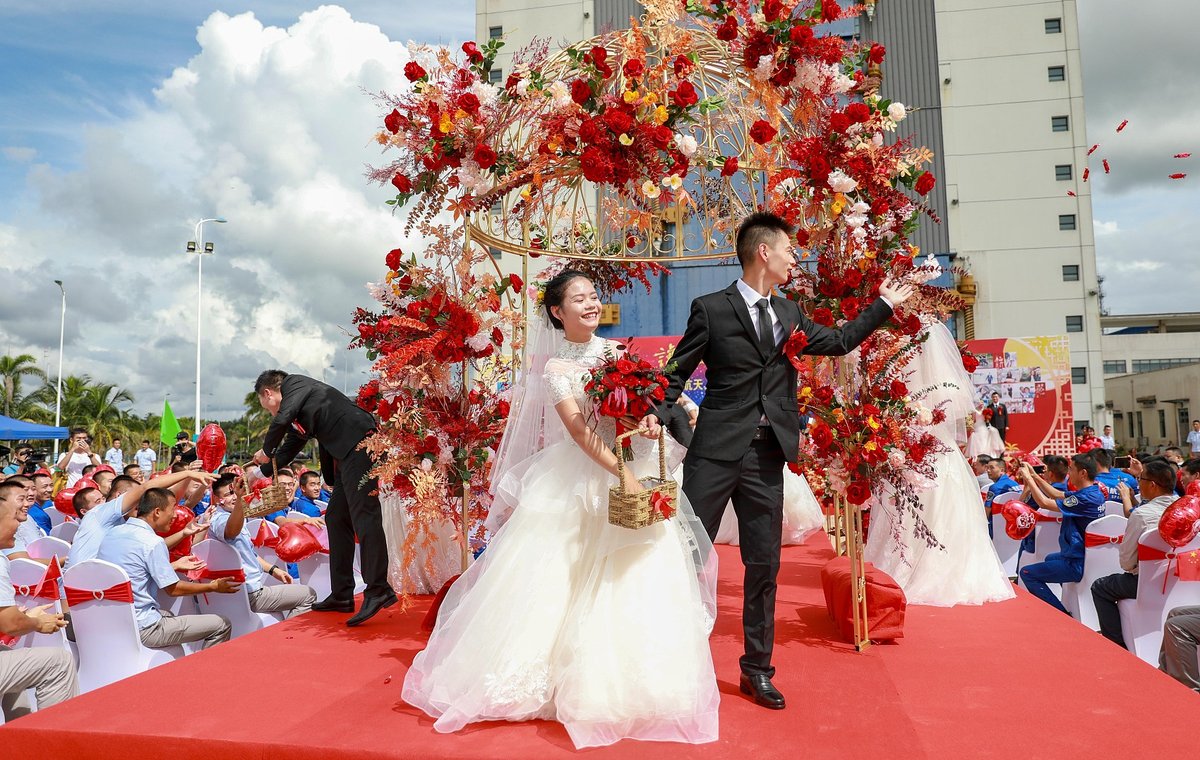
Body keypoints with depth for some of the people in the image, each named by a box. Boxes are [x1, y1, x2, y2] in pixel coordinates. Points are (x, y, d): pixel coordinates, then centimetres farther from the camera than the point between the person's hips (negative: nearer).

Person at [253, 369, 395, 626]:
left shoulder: (296, 384, 2)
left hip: (359, 443, -10)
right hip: (345, 456, 10)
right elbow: (287, 450, 36)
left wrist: (266, 451, 2)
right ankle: (342, 595, 14)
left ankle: (378, 590, -18)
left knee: (364, 516, -16)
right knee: (336, 519, 10)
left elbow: (282, 419, -13)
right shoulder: (297, 412, 28)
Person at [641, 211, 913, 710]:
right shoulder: (711, 309, -2)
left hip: (768, 456, 5)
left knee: (764, 564, 10)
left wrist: (885, 305, 29)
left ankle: (757, 670, 23)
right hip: (716, 451, -5)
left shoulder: (789, 313, 15)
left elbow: (839, 342, 27)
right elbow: (679, 370, -1)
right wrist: (658, 414, -18)